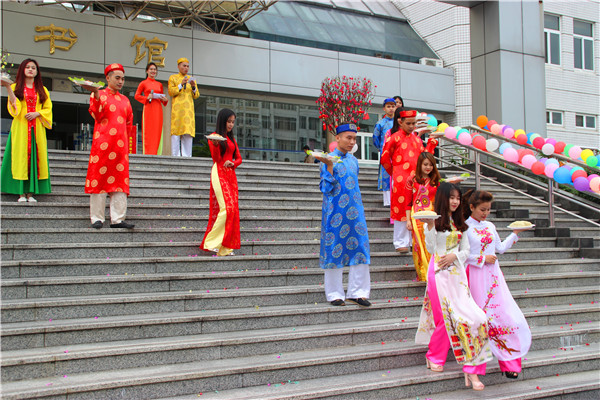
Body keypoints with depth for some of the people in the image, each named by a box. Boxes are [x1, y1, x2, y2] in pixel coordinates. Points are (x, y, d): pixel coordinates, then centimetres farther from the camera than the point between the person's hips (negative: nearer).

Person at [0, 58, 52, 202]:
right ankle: (21, 193, -4)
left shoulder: (42, 90, 15)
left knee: (35, 157, -2)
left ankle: (30, 192, 1)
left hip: (37, 128, 2)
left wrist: (37, 113, -8)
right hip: (21, 127, -2)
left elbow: (48, 108, 9)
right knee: (21, 156, -6)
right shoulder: (16, 87, 8)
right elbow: (14, 105, -7)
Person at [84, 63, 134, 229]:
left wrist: (121, 134, 9)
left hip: (120, 145, 5)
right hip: (102, 142, -4)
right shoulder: (99, 94, 7)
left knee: (119, 180, 0)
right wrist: (96, 95, -18)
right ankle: (97, 219, 0)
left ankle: (117, 219, 1)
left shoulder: (125, 100, 19)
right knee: (99, 179, -4)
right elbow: (96, 115, -8)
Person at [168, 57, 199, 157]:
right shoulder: (173, 78, 13)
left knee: (188, 132, -6)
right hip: (177, 108, -3)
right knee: (176, 131, -10)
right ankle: (175, 155, -9)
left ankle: (186, 155, -4)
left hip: (189, 108, 3)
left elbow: (196, 95, 15)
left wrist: (193, 87, -5)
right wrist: (181, 84, -10)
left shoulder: (192, 79, 21)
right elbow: (171, 92, 0)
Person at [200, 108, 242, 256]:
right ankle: (212, 242, -12)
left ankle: (226, 248, 5)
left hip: (231, 174, 7)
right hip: (219, 174, -7)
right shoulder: (214, 137, -1)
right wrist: (215, 144, -28)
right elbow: (216, 159, -10)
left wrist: (232, 163, -6)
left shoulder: (231, 139, 19)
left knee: (233, 209, 2)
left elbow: (239, 158, 17)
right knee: (226, 208, -19)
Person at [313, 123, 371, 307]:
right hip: (335, 212, -5)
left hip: (354, 211, 5)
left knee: (359, 248, 0)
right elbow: (326, 188, -10)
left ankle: (357, 292, 9)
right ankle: (335, 294, 10)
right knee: (334, 250, 0)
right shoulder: (328, 159, -4)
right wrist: (329, 167, -21)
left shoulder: (353, 160, 13)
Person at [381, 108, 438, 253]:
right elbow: (385, 159, 1)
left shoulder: (416, 139, 15)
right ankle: (401, 243, 7)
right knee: (401, 210, -2)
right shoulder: (394, 137, -2)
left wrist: (431, 145, 6)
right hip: (401, 180, -5)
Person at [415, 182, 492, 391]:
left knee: (467, 314, -6)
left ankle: (471, 368, -4)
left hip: (457, 272, 5)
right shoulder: (434, 221, 0)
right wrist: (429, 226, -19)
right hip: (439, 272, -4)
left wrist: (455, 256, -7)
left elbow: (466, 251, 14)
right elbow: (430, 248, -8)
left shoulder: (460, 224, 16)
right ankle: (435, 357, 20)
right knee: (445, 317, -5)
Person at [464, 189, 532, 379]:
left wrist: (515, 233, 13)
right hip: (476, 275, -6)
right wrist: (482, 258, -12)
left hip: (494, 274, 6)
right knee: (483, 316, -2)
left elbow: (500, 248, 20)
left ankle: (509, 363, 4)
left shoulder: (490, 226, 13)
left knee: (505, 313, -2)